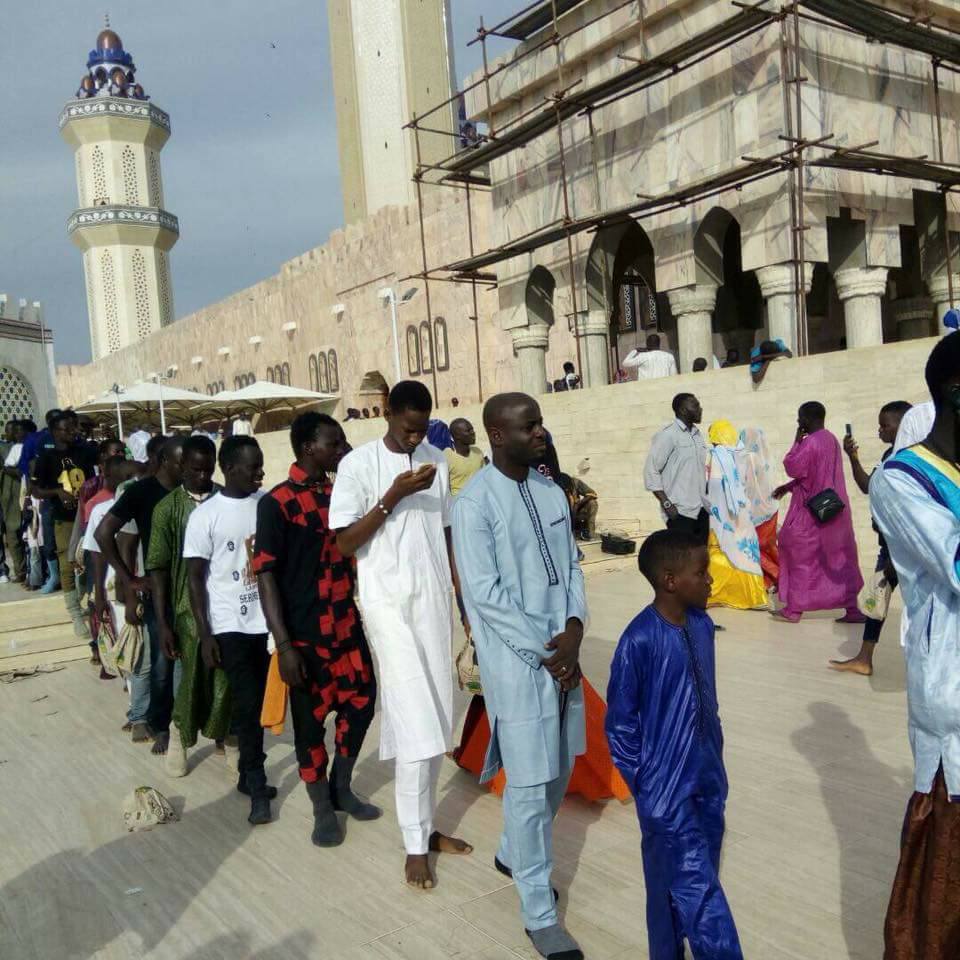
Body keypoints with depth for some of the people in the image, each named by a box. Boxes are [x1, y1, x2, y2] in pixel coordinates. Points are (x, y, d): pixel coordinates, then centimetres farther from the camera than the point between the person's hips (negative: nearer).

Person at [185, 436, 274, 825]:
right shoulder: (205, 515, -6)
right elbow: (195, 577, -4)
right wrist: (204, 634, -7)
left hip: (270, 618, 3)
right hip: (231, 625, -3)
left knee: (260, 703, 11)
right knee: (247, 704, -1)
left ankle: (248, 775, 27)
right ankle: (257, 786, 9)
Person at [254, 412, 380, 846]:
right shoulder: (277, 502, -12)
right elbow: (266, 573, -14)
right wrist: (283, 644, -18)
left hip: (348, 623, 6)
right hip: (305, 633, -6)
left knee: (360, 703, 13)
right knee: (310, 720, 7)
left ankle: (342, 789, 34)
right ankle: (323, 809, 26)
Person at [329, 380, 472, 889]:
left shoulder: (436, 460, 8)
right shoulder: (358, 464, -6)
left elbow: (446, 532, 13)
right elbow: (345, 543, -9)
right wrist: (393, 496, -18)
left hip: (434, 600, 5)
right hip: (389, 603, -5)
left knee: (436, 719, 9)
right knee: (416, 722, -6)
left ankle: (426, 823, 25)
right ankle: (415, 843, 7)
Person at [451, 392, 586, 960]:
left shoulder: (550, 491, 7)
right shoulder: (475, 503, -14)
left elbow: (571, 565, 9)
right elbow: (484, 593, -17)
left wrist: (573, 628, -8)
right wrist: (545, 652, -15)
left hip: (563, 651, 7)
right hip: (516, 661, -7)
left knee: (560, 769, 17)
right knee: (530, 783, 0)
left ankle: (515, 854, 42)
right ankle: (540, 914, 16)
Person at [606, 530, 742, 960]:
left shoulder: (702, 625, -1)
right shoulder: (640, 640, -21)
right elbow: (620, 721, -13)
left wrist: (715, 760, 14)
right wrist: (641, 781, -9)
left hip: (707, 779, 7)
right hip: (667, 789, -7)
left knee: (697, 883, 17)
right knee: (696, 888, 0)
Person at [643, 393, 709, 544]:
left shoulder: (697, 434, 16)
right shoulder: (668, 435, -7)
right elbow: (650, 471, -10)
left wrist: (707, 497, 11)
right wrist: (667, 503, -16)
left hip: (702, 509, 7)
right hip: (680, 512, -7)